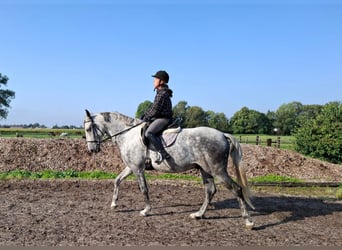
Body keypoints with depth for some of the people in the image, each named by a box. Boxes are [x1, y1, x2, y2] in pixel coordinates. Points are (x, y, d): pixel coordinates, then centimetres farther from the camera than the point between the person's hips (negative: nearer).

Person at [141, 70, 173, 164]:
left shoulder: (163, 94, -14)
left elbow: (155, 110, -18)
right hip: (159, 118, 11)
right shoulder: (160, 93, 18)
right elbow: (153, 108, 22)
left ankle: (163, 153, -35)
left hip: (163, 118, -11)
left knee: (148, 133, -29)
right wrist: (144, 115, 12)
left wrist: (146, 117, -6)